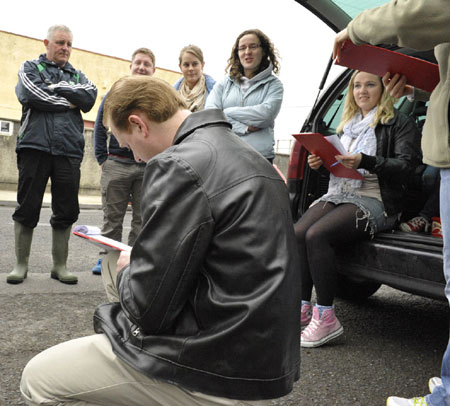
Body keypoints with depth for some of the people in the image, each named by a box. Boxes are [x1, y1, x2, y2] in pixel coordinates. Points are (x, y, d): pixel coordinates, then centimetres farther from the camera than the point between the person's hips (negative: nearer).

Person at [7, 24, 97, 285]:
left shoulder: (78, 76, 20)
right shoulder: (30, 68, 12)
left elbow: (90, 98, -1)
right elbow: (31, 95, -9)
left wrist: (57, 88, -5)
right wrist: (69, 101, -2)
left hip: (69, 150, 3)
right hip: (35, 146, -2)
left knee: (66, 212, 4)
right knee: (27, 209, 1)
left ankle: (60, 265, 15)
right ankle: (21, 265, 13)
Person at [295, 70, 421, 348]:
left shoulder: (400, 124, 3)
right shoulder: (349, 125, 24)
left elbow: (406, 166, -10)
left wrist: (365, 162, -24)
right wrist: (320, 163, 5)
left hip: (374, 201, -6)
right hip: (337, 195, 7)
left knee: (316, 235, -29)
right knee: (297, 233, -21)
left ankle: (326, 317, -22)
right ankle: (304, 307, -15)